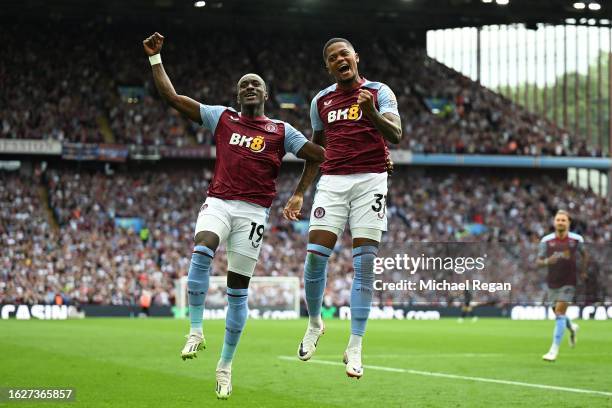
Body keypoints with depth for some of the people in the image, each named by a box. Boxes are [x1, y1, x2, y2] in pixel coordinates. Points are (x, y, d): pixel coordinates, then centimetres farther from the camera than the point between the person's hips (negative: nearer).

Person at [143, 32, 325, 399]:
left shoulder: (281, 131, 10)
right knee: (201, 251, -32)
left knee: (238, 289, 1)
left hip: (253, 211, 0)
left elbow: (322, 155, 8)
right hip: (218, 203, 0)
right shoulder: (222, 118, 12)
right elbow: (171, 96, 11)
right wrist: (155, 58, 8)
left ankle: (226, 364, 13)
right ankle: (196, 331, -23)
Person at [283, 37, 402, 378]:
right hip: (332, 182, 3)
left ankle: (355, 347, -3)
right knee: (316, 256, -8)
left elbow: (396, 135, -14)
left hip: (370, 181, -3)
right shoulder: (321, 101, 13)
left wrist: (372, 112, -33)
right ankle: (314, 323, 18)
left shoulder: (379, 93, 1)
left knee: (365, 265, -7)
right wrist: (299, 193, 19)